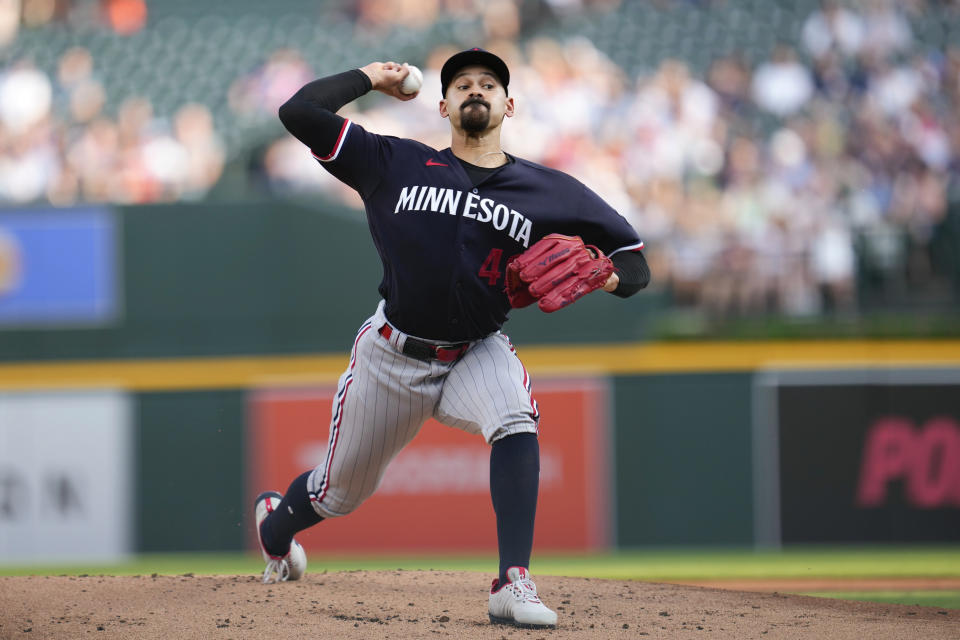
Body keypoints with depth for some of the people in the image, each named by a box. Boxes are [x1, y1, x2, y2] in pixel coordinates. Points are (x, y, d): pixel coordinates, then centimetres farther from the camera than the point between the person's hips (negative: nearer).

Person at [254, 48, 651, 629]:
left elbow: (635, 261, -1)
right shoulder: (396, 165, -5)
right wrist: (370, 77, 2)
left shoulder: (549, 192, -4)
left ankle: (514, 584, -38)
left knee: (516, 420, -34)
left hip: (476, 355, 0)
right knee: (340, 493, 14)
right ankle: (275, 523, 51)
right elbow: (299, 112, -11)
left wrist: (602, 275, -23)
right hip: (392, 356, 0)